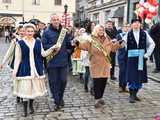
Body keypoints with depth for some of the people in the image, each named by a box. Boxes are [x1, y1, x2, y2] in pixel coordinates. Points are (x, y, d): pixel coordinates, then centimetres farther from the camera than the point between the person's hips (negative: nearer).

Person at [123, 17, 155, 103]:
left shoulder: (144, 34, 4)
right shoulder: (128, 34, -1)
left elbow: (152, 44, 6)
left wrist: (147, 54, 0)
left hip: (141, 59, 3)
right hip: (131, 59, -2)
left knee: (140, 77, 7)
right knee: (132, 77, -3)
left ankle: (135, 94, 21)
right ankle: (131, 95, 7)